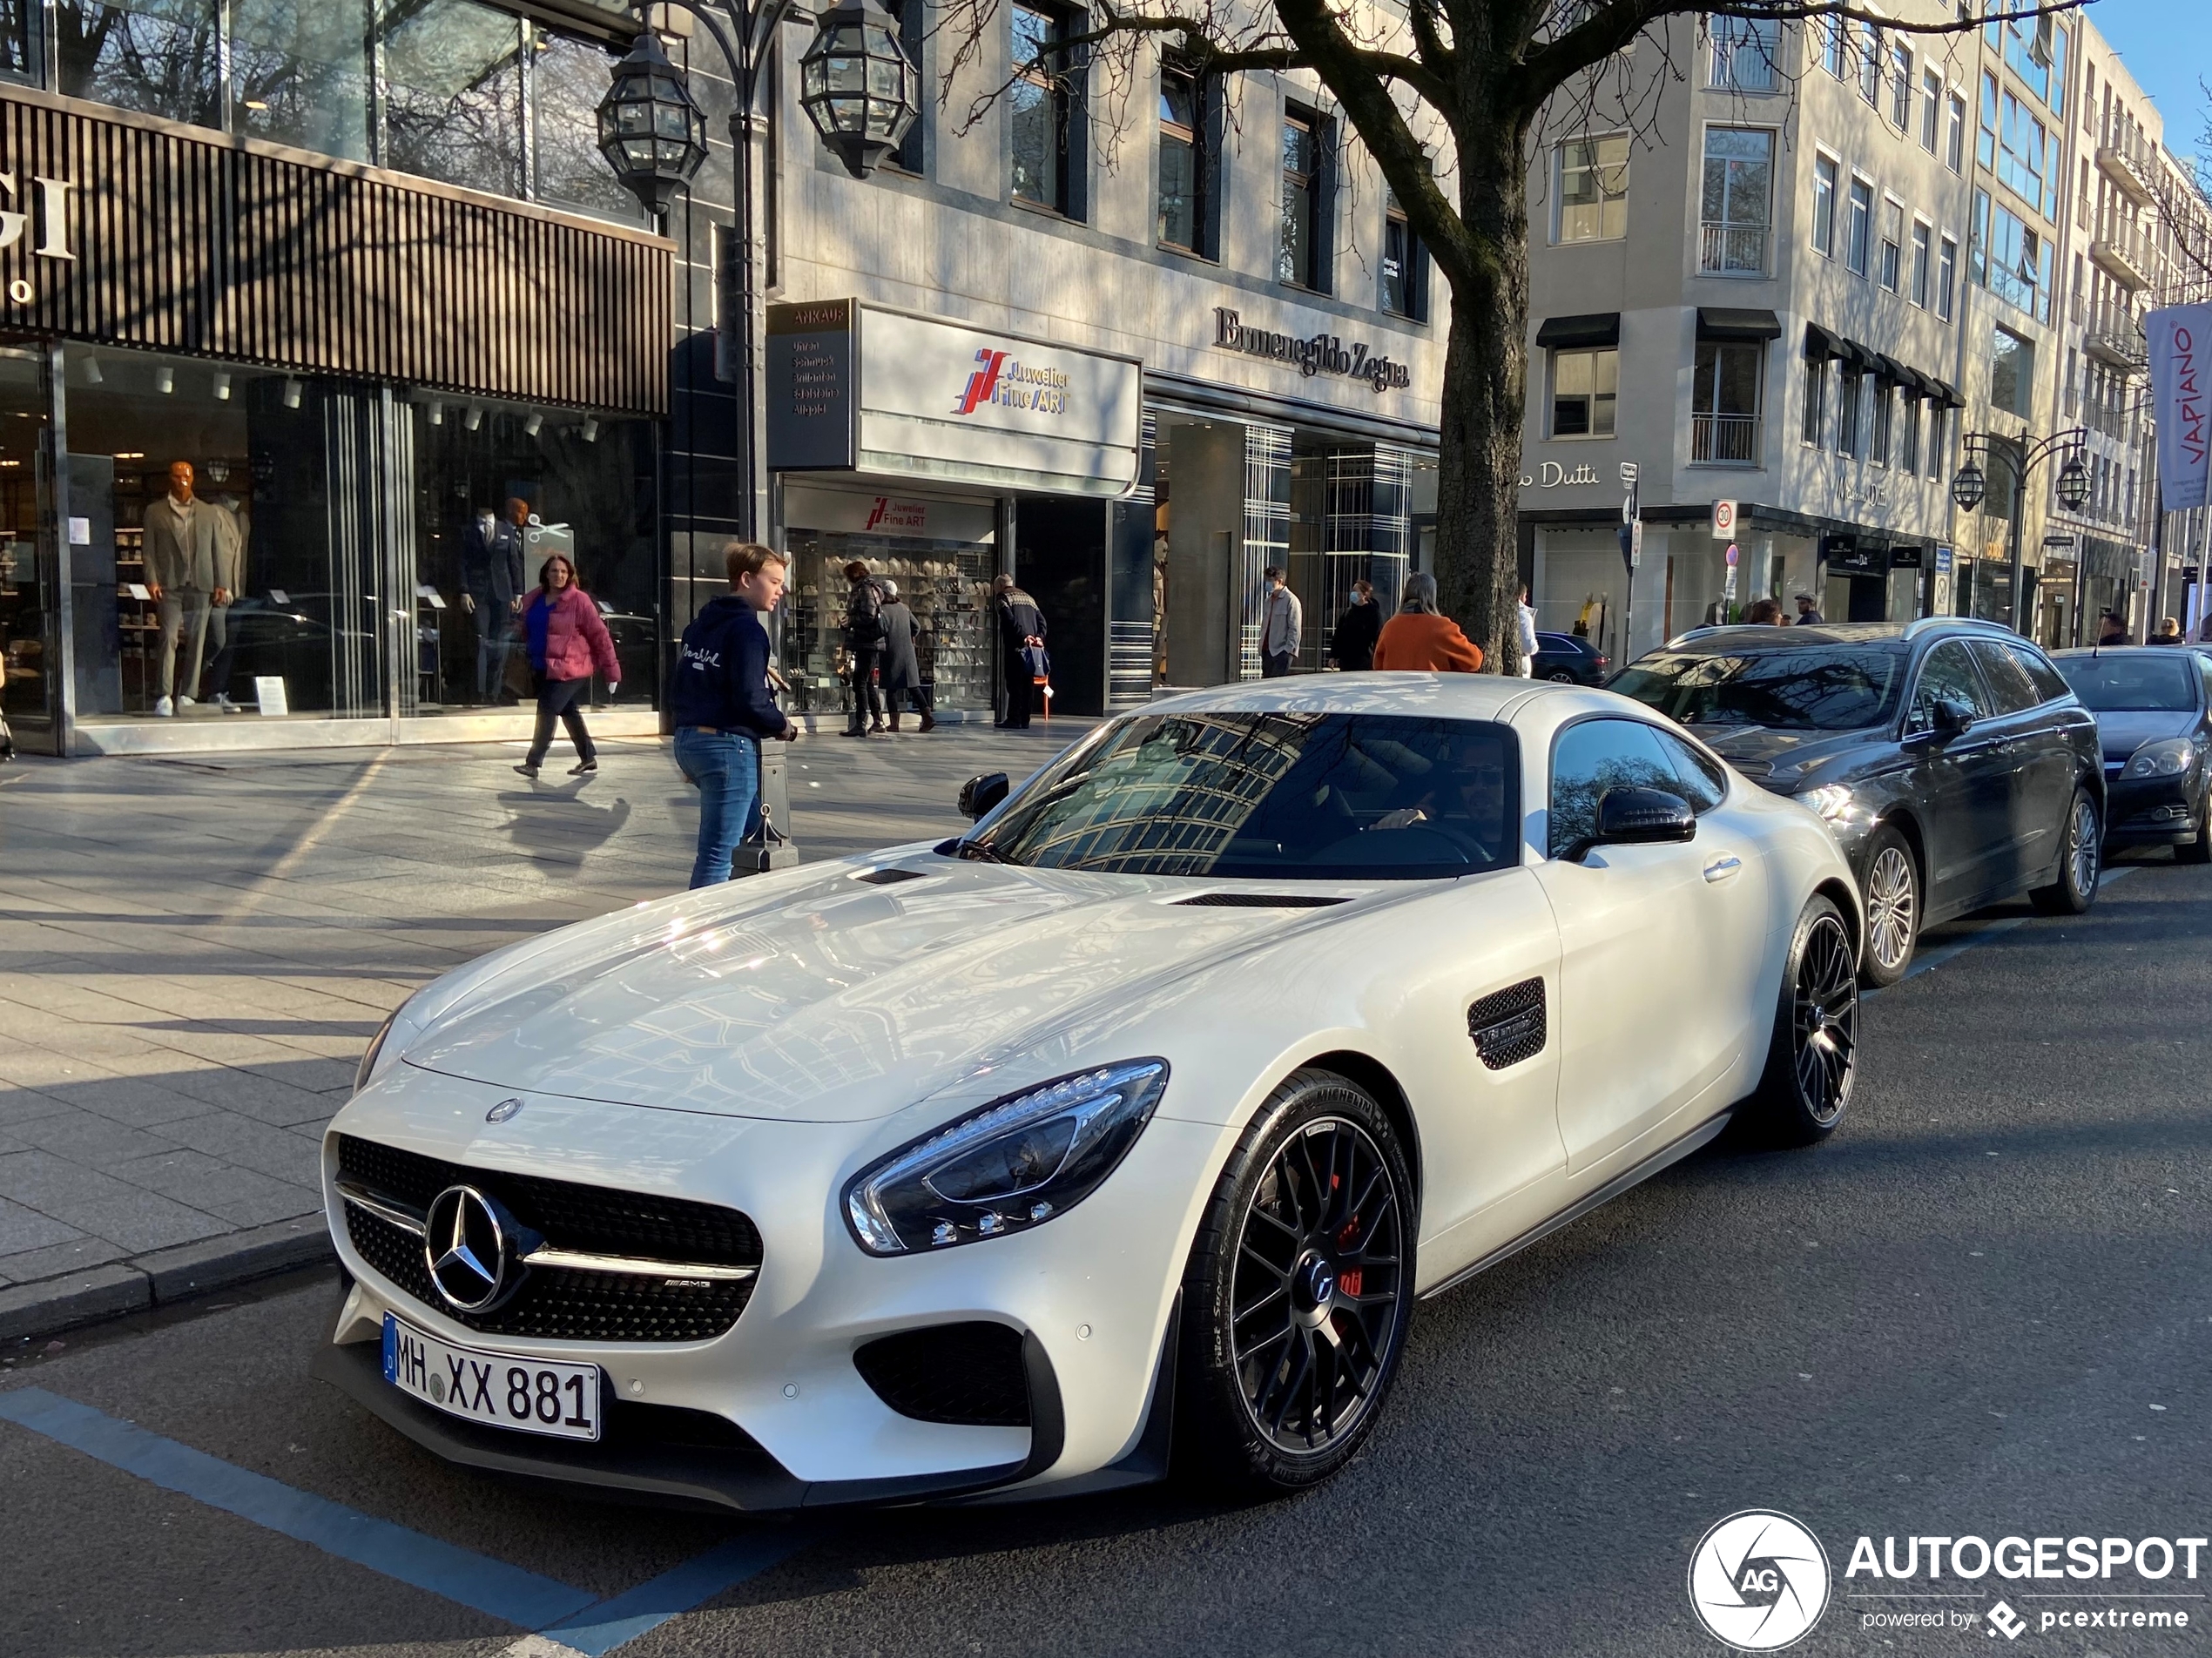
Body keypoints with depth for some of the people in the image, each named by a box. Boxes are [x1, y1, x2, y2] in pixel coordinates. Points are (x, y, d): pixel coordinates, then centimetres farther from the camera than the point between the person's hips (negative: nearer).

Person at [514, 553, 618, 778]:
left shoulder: (579, 601, -10)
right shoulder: (535, 600, 8)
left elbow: (599, 636, -10)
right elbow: (527, 631, 22)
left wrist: (611, 671, -11)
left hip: (569, 670, -7)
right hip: (543, 669, 7)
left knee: (547, 711, -12)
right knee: (568, 712, 15)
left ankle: (533, 763, -8)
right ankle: (588, 758, 28)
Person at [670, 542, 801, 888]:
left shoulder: (700, 624, 14)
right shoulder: (747, 629, -13)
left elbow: (678, 687, 18)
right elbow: (751, 700, -20)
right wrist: (783, 727, -3)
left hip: (689, 741, 9)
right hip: (728, 746, -9)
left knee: (748, 818, 23)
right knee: (717, 852, -5)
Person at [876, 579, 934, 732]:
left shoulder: (882, 609, -8)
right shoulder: (904, 608, 10)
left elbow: (882, 629, -20)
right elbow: (917, 627, 14)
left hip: (891, 653, -5)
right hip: (908, 653, 5)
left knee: (891, 689, 2)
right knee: (913, 687, 6)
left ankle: (894, 723, 0)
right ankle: (928, 716, -6)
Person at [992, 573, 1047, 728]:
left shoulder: (1001, 597, 3)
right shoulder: (1027, 597, 23)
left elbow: (1010, 619, -13)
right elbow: (1041, 620, 13)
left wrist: (1022, 637, -14)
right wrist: (1039, 637, 2)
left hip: (1016, 645, -6)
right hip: (1033, 645, 6)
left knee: (1014, 682, -5)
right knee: (1028, 683, 7)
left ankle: (1014, 719, -7)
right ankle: (1024, 719, 9)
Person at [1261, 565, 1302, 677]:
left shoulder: (1291, 600, -8)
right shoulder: (1268, 600, 16)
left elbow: (1295, 629, -11)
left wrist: (1289, 648, -16)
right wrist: (1261, 647, 14)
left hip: (1282, 651, -8)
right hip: (1267, 650, 8)